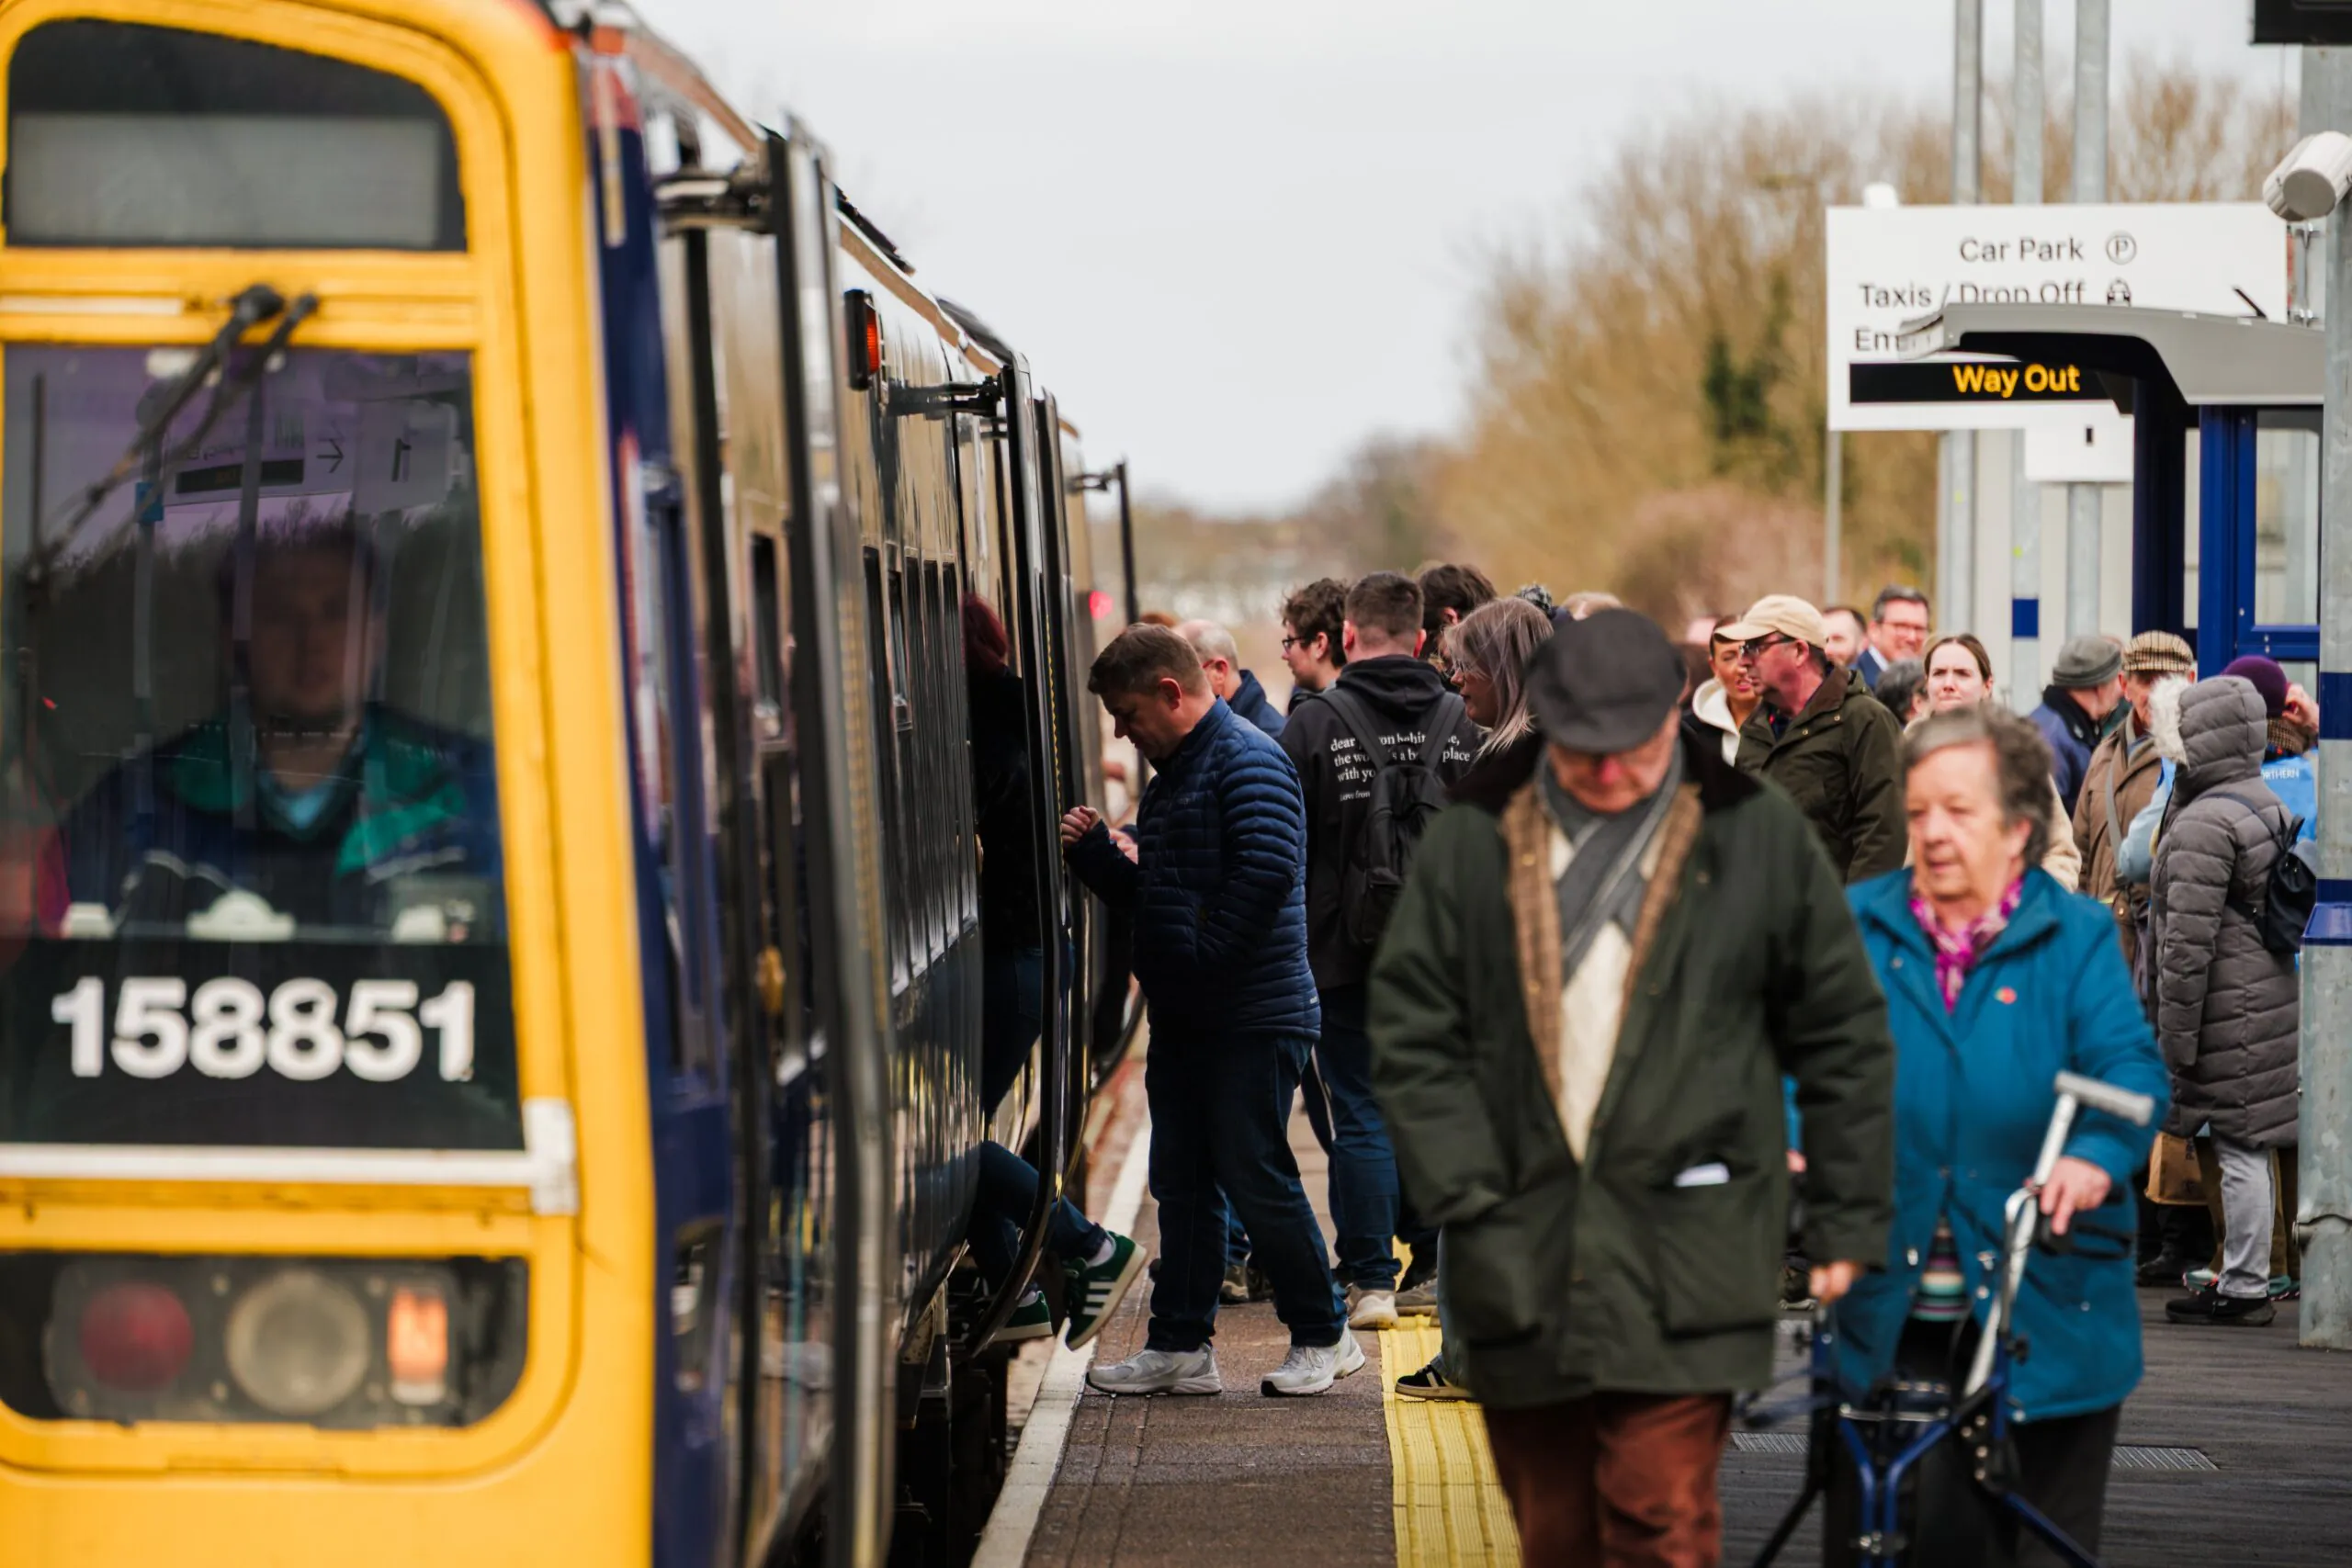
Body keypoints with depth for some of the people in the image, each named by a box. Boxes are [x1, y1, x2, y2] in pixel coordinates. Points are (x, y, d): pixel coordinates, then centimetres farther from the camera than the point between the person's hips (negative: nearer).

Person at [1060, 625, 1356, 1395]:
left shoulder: (1247, 760, -12)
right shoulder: (1170, 774, 19)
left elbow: (1266, 871, -25)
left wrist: (1202, 957, -23)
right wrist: (1094, 853, 8)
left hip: (1252, 1016, -10)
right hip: (1183, 1016, 10)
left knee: (1256, 1178, -5)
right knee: (1182, 1181, 10)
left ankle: (1322, 1336, 7)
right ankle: (1180, 1345, 14)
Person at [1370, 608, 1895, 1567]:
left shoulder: (1758, 838, 3)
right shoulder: (1473, 845, 6)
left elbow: (1844, 1036, 8)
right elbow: (1412, 1035, 5)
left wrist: (1845, 1220, 5)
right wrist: (1469, 1203, -4)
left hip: (1680, 1261, -2)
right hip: (1521, 1263, 3)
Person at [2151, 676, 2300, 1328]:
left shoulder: (2203, 824, -16)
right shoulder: (2268, 806, 14)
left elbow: (2190, 941, -20)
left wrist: (2175, 1034, -16)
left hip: (2230, 1010, -9)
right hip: (2274, 997, 9)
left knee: (2240, 1147, -4)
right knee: (2249, 1147, 13)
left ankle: (2244, 1288, 1)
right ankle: (2247, 1279, 19)